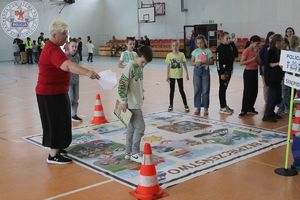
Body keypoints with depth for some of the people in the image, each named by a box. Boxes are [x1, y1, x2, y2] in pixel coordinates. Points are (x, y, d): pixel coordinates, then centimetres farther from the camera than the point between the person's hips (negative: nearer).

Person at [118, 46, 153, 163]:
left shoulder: (140, 67, 10)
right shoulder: (130, 67, -17)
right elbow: (122, 84, -21)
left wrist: (142, 95, 22)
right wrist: (124, 101, -20)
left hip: (137, 103, 9)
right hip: (132, 104, -9)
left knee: (132, 128, 13)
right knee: (140, 127, -6)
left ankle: (129, 153, 21)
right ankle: (135, 153, 4)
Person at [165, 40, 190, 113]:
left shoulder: (181, 54, -5)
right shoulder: (169, 55, -2)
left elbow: (185, 65, -1)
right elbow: (168, 66, 1)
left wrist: (187, 74, -4)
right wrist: (167, 76, -1)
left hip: (179, 75, -2)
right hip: (172, 76, 2)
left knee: (181, 90, 1)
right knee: (172, 90, 9)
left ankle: (186, 105, 10)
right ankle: (171, 105, 20)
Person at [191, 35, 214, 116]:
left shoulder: (208, 51, -1)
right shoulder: (195, 51, 5)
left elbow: (211, 62, -4)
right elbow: (192, 62, 7)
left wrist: (203, 62, -18)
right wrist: (195, 63, -14)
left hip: (205, 70, -2)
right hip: (197, 71, 2)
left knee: (205, 90, 0)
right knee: (197, 90, 3)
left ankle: (205, 108, 9)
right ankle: (198, 107, 12)